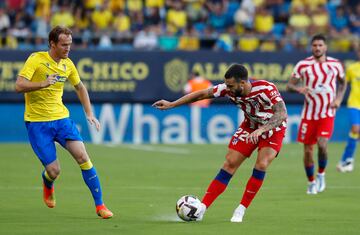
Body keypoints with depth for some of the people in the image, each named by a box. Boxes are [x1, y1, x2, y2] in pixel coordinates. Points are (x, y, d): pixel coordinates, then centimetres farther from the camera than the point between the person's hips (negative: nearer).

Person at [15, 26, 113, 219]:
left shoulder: (67, 64, 5)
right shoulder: (36, 59, -12)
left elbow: (80, 87, 22)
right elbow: (19, 86, -20)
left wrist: (89, 113, 13)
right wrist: (42, 83, -34)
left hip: (61, 118, 4)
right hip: (37, 122, -4)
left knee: (82, 156, -13)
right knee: (54, 170, -7)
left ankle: (99, 205, -5)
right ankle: (48, 186, 33)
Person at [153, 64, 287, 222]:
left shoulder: (266, 89, -33)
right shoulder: (229, 89, -19)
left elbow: (282, 114, -39)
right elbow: (202, 94, -10)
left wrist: (261, 130, -53)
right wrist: (171, 104, -8)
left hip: (273, 128, -4)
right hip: (249, 126, 4)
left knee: (261, 165, -22)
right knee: (230, 163, -6)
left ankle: (240, 211, -10)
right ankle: (202, 208, -7)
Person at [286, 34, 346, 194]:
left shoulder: (335, 64, 1)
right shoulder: (303, 65, -4)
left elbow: (342, 82, 18)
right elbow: (289, 85, -1)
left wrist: (339, 98, 1)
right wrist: (299, 88, -24)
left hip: (327, 113, 0)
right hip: (309, 114, 1)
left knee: (322, 144, -21)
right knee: (308, 150, 1)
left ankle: (321, 174, 4)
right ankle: (311, 183, 22)